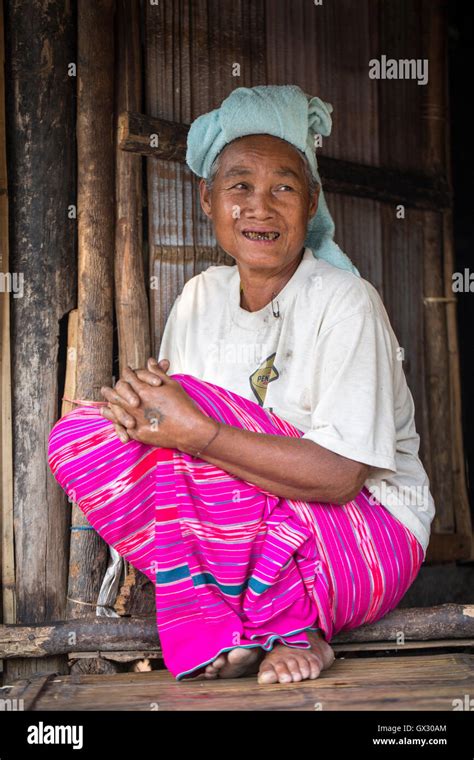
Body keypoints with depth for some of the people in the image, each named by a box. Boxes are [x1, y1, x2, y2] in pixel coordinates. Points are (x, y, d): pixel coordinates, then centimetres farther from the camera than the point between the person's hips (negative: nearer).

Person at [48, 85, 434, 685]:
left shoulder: (346, 302, -14)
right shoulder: (201, 297, 5)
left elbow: (340, 475, -23)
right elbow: (174, 423, 5)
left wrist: (196, 430, -30)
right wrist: (139, 401, -19)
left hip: (368, 538, -6)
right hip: (250, 542, 6)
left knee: (190, 403, -26)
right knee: (79, 435, -13)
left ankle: (289, 628, -13)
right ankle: (218, 636, -18)